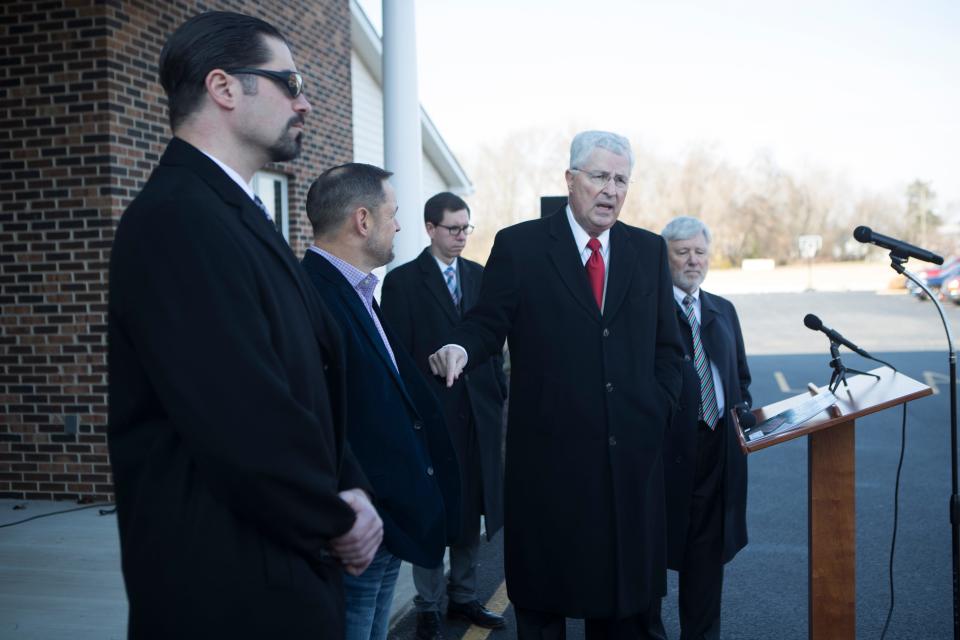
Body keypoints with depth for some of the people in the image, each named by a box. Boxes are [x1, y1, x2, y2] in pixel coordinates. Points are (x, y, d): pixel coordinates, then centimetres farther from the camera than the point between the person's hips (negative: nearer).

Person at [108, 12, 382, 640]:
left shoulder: (237, 213, 11)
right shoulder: (178, 217, -21)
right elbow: (243, 422, -28)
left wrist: (348, 487, -1)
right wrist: (334, 520, -12)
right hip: (229, 585, -9)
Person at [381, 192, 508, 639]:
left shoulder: (481, 276, 10)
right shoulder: (402, 280, -3)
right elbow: (397, 353, -5)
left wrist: (499, 394, 4)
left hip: (479, 412, 4)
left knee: (471, 509, 12)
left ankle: (463, 597, 27)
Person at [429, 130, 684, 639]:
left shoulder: (649, 251, 10)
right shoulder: (519, 245, 0)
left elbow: (667, 345, 14)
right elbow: (488, 323, -3)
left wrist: (659, 409, 4)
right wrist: (461, 347, -24)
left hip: (632, 451, 3)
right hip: (549, 452, -3)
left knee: (627, 596, 12)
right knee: (543, 597, 8)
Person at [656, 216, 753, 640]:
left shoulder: (723, 311, 16)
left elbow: (740, 375, 22)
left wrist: (743, 409, 6)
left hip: (717, 445, 6)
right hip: (663, 445, -6)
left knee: (708, 549, 13)